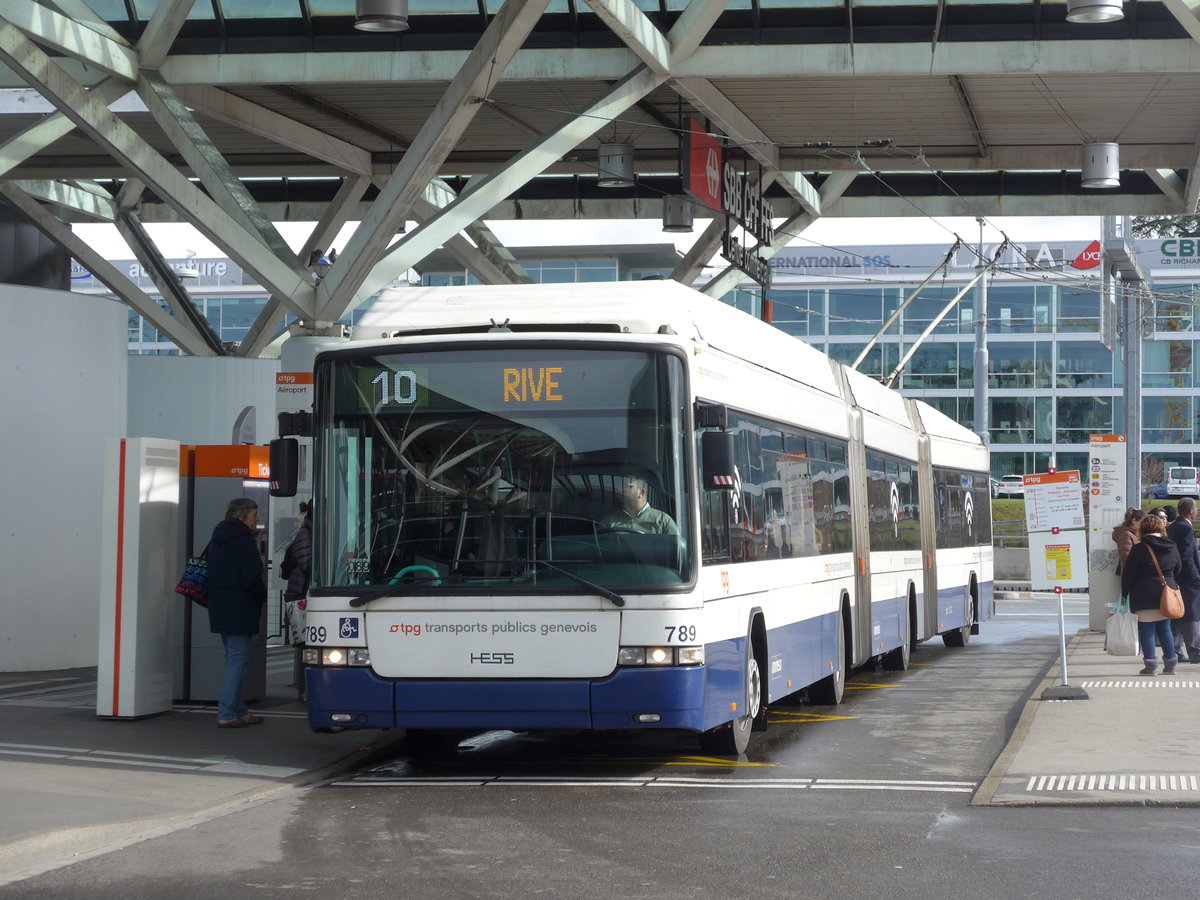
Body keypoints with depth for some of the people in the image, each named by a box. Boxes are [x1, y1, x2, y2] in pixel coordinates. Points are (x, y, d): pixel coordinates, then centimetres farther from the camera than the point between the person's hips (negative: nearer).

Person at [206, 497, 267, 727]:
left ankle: (239, 710, 21)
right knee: (237, 661, -6)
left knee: (234, 659, 16)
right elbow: (251, 578, -18)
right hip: (239, 610, -9)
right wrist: (263, 595, -1)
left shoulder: (217, 541, 14)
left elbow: (212, 574, 18)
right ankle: (226, 714, -9)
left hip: (219, 608, 9)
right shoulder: (244, 541, -14)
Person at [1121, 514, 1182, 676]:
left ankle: (1150, 664, -3)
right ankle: (1170, 664, 13)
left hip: (1145, 597, -5)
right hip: (1167, 594, 5)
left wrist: (1125, 592, 6)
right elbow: (1177, 572, 17)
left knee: (1146, 630, 0)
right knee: (1165, 629, 13)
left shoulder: (1139, 550, -9)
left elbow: (1128, 574, -6)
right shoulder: (1172, 549, 5)